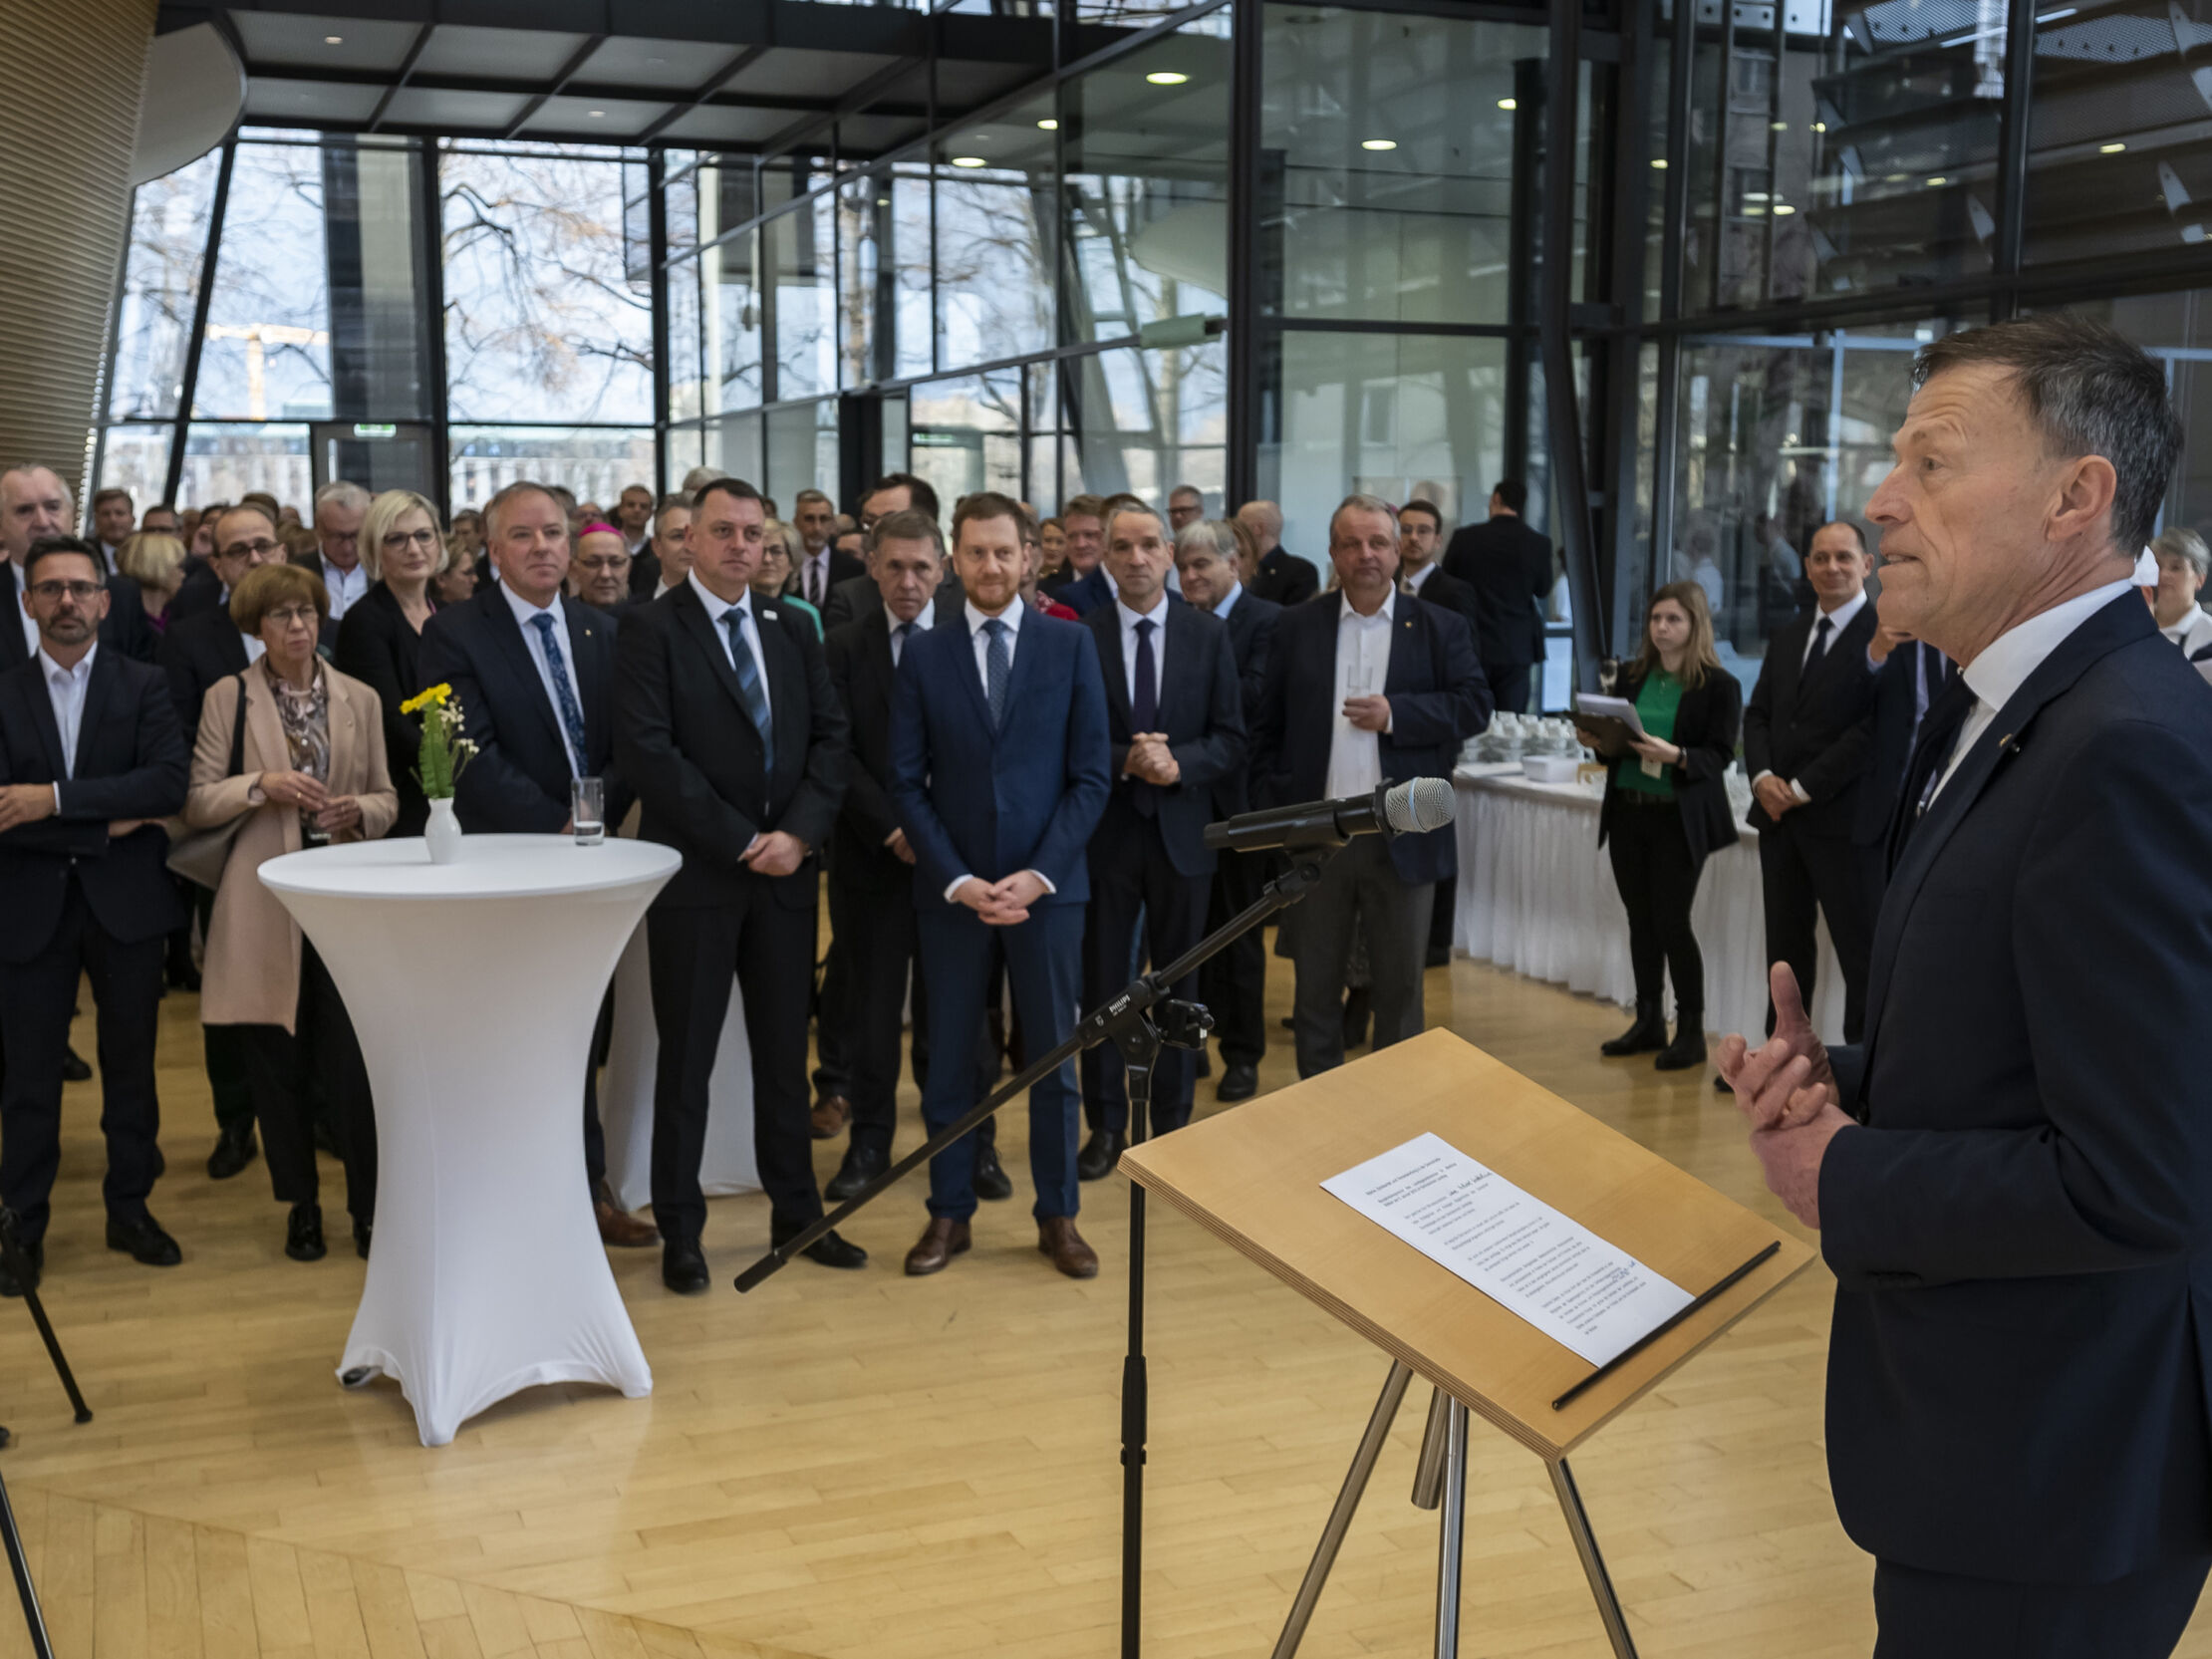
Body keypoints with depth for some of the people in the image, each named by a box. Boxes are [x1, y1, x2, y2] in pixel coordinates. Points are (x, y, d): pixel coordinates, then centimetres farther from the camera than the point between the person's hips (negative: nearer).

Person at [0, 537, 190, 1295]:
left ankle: (130, 1209, 23)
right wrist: (107, 824, -14)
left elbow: (171, 780, -14)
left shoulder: (143, 685, 2)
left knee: (131, 1062, 10)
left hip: (126, 902, 0)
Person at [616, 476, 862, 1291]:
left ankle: (796, 1210, 24)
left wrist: (799, 832, -8)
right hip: (695, 872, -4)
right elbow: (647, 749, -14)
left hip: (786, 866, 5)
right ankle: (680, 1230, 15)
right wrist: (740, 841, -15)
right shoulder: (652, 630, -6)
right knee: (687, 1055, 4)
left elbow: (830, 736, 7)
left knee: (785, 1048, 12)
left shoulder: (793, 629, 10)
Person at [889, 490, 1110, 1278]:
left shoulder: (1071, 644, 2)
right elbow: (907, 783, 1)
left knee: (1053, 1055, 7)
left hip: (1047, 883, 0)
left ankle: (1058, 1216, 19)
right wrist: (959, 880, -10)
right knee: (949, 1058, 7)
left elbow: (1089, 776, -1)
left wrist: (1037, 875, -10)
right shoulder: (923, 654, 3)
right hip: (950, 887, 1)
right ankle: (949, 1213, 20)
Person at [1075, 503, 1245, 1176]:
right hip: (1105, 833, -1)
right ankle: (1106, 1125, 18)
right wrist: (1125, 761, -18)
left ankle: (1173, 1122, 21)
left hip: (1182, 832, 1)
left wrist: (1177, 763, -16)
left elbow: (1231, 742, 1)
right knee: (1102, 982, 6)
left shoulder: (1209, 635, 3)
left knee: (1178, 983, 9)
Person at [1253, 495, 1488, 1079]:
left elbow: (1474, 706, -4)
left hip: (1401, 837, -1)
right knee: (1315, 982, 11)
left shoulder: (1439, 629, 4)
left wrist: (1396, 714, -16)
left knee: (1400, 984, 9)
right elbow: (1268, 726, 6)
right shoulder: (1296, 627, 5)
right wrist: (1274, 808, -2)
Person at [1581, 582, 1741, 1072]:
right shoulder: (1632, 677, 10)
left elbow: (1720, 755, -11)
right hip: (1628, 812, 5)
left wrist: (1676, 756, -27)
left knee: (1672, 921, -4)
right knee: (1640, 920, 10)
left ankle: (1691, 1030, 8)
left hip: (1680, 819, -5)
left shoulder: (1718, 685, -5)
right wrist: (1599, 739, -8)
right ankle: (1649, 1022, 22)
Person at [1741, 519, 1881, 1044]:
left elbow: (1876, 727, -16)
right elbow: (1758, 714, 15)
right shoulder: (1788, 637, 16)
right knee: (1786, 949, 14)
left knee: (1860, 953, -1)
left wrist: (1804, 787, -15)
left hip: (1843, 819, -7)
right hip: (1779, 816, 7)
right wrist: (1762, 777, -5)